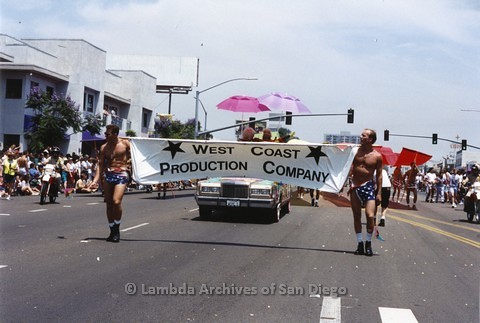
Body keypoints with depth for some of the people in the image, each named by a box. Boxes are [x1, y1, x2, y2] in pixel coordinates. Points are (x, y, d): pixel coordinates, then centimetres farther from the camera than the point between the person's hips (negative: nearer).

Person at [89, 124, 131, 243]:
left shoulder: (125, 143, -2)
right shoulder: (104, 147, 7)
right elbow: (100, 165, 5)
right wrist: (96, 180, -5)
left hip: (121, 175, -4)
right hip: (107, 175, 4)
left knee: (116, 202, -20)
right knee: (109, 204, 6)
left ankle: (117, 229, -1)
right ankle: (112, 231, 18)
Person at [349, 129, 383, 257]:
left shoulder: (377, 156, -3)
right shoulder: (356, 151, 4)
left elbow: (379, 175, 0)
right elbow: (350, 169, 8)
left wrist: (379, 193, -3)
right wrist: (349, 184, -4)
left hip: (368, 186, -3)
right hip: (355, 187, 3)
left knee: (370, 215, -15)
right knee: (356, 216, 7)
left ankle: (368, 243, 3)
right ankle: (360, 243, 16)